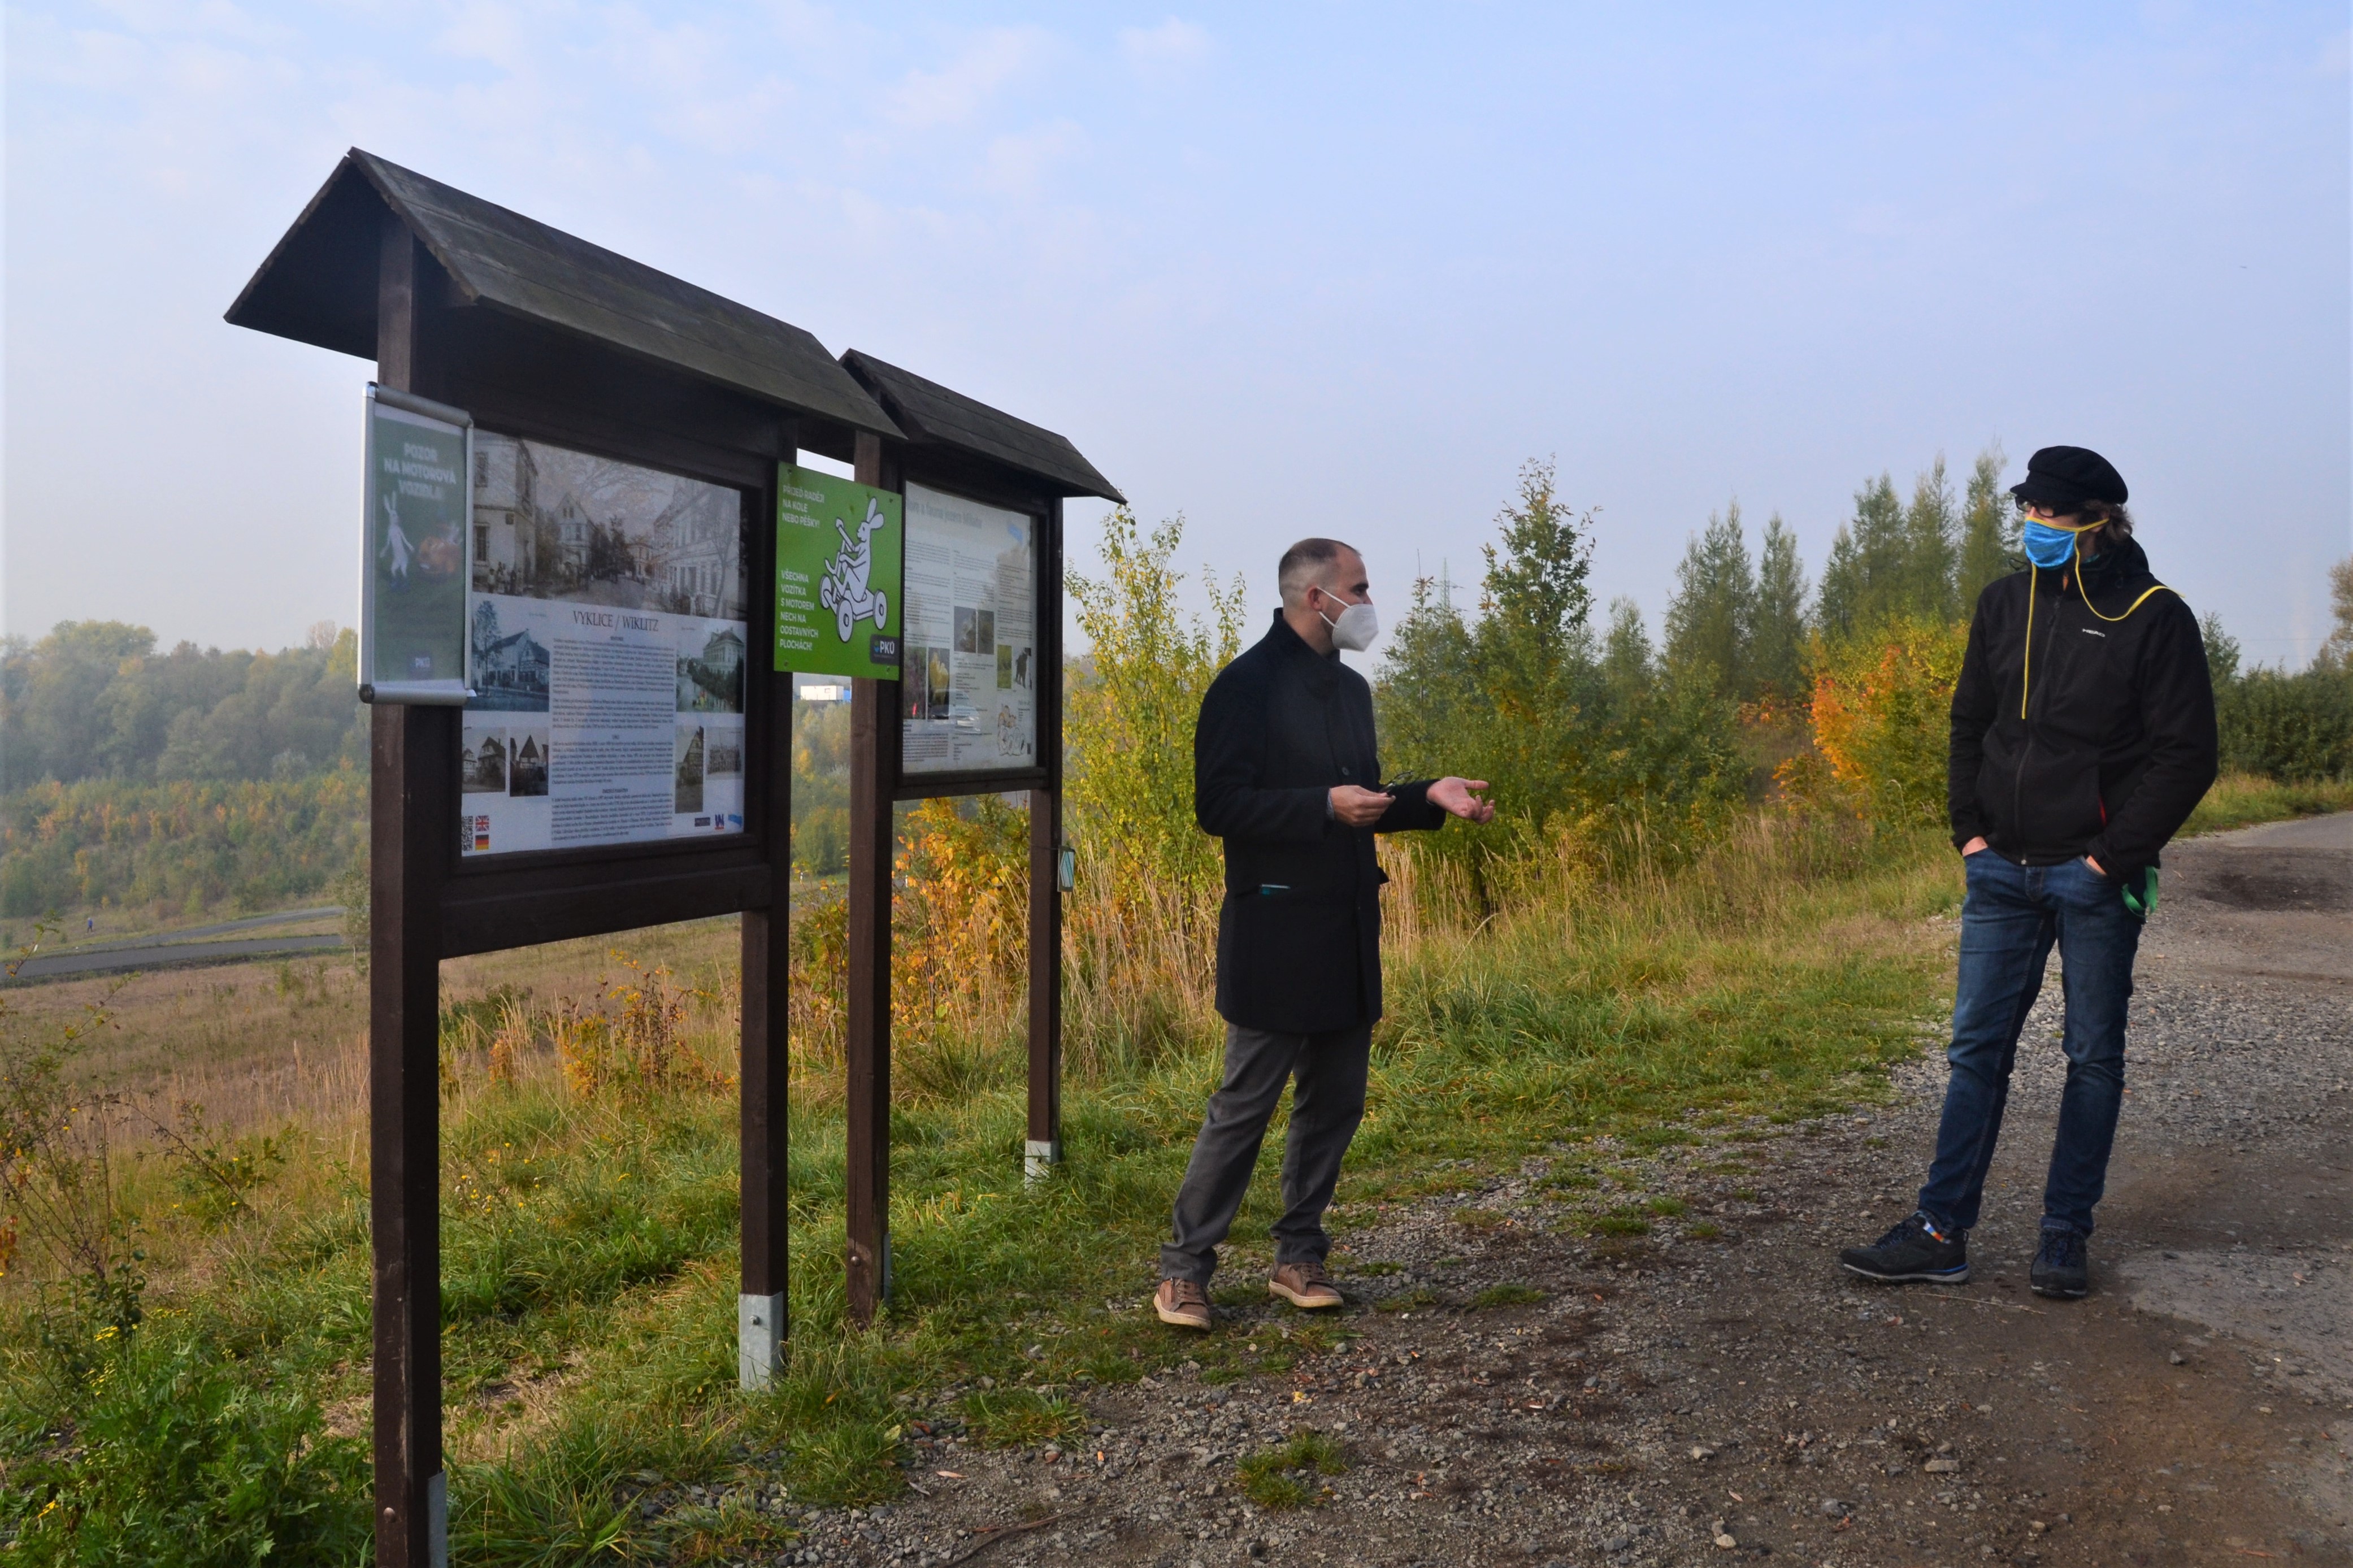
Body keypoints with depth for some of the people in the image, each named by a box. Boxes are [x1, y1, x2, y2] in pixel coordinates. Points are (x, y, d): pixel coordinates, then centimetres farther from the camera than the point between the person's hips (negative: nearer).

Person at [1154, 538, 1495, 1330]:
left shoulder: (1351, 688, 15)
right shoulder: (1248, 685, -11)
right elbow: (1219, 806, -17)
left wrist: (1428, 798, 6)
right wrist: (1327, 806, -23)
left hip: (1348, 931, 8)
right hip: (1275, 932, -8)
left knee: (1335, 1101, 12)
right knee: (1244, 1104, -2)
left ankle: (1299, 1257, 25)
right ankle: (1184, 1270, 10)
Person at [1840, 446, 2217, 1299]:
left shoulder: (2153, 617, -6)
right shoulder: (2005, 603, 8)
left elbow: (2185, 756, -8)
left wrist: (2114, 855, -13)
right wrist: (1970, 830, 4)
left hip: (2095, 877, -4)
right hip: (2003, 870, 4)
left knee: (2094, 1057, 7)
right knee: (1977, 1048, 3)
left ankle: (2067, 1235, 16)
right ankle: (1941, 1232, 7)